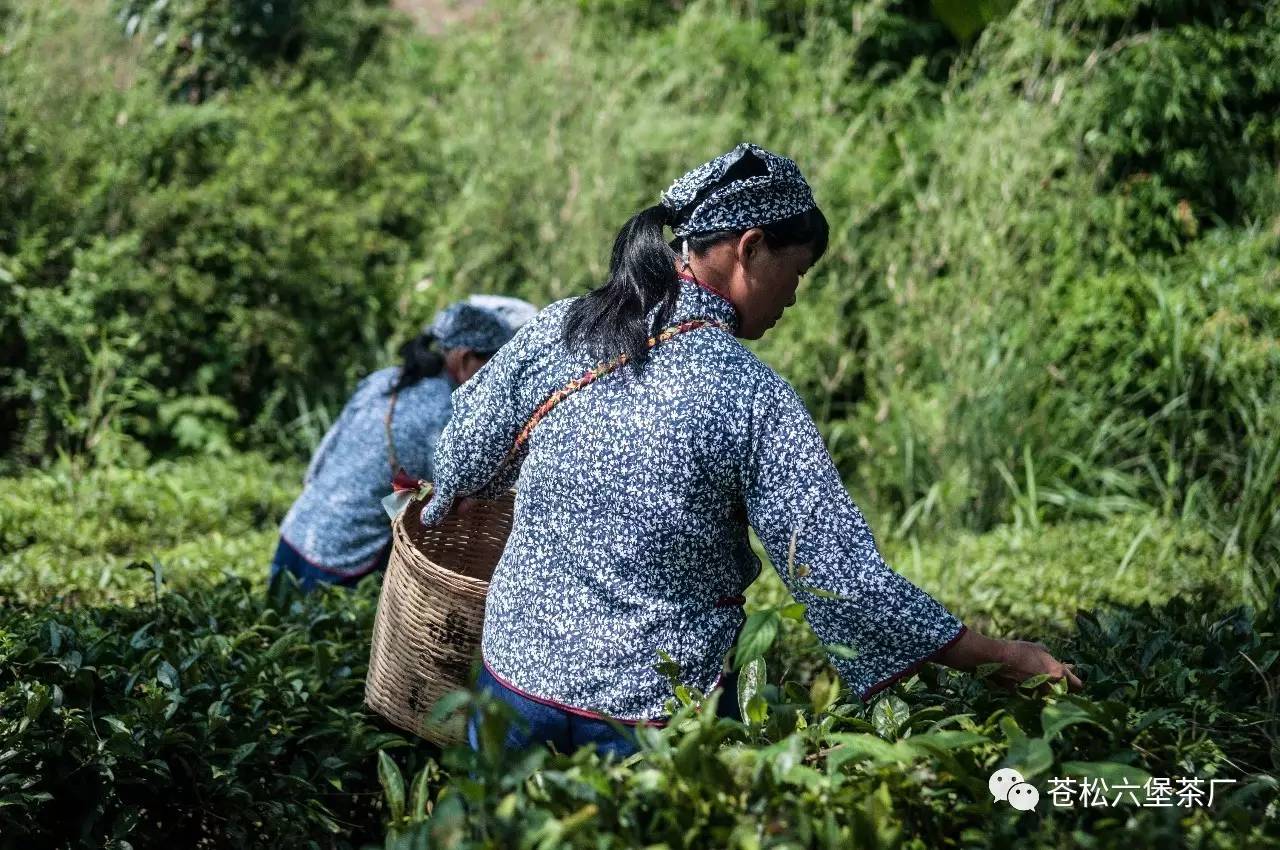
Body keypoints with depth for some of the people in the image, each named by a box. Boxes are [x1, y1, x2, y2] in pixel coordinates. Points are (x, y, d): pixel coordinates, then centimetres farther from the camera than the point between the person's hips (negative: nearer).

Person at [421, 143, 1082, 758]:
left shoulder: (555, 331, -6)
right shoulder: (754, 397, -16)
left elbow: (465, 459, 9)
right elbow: (841, 577, -17)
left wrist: (456, 496, 34)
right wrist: (1000, 657, -9)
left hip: (519, 673, 3)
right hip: (658, 711, -3)